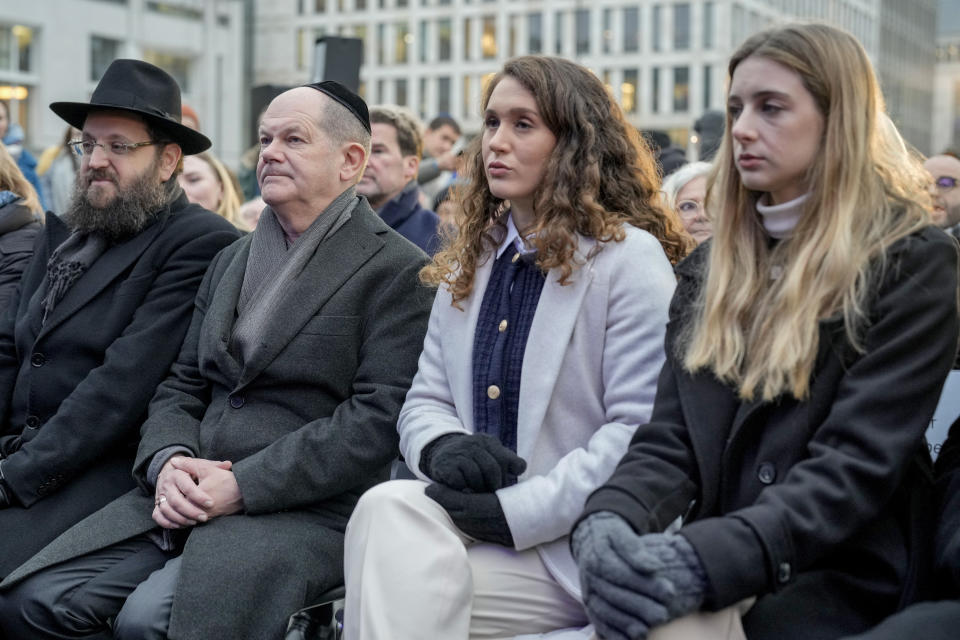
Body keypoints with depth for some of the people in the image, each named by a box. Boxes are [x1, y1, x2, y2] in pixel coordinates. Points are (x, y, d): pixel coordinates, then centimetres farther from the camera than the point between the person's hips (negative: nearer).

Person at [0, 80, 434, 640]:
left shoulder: (398, 271, -3)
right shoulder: (231, 261, 21)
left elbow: (377, 420, -12)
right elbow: (182, 386, 19)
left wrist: (241, 486, -17)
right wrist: (168, 461, -5)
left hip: (309, 510, -6)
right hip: (187, 497, 7)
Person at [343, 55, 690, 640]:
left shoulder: (630, 258, -4)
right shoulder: (468, 263, 17)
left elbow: (641, 433, -12)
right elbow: (424, 401, 17)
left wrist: (521, 511, -18)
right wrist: (442, 445, -8)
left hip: (570, 545, -5)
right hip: (475, 520, 5)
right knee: (390, 507, -29)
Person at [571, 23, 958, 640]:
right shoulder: (710, 267, 14)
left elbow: (858, 463, -14)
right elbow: (670, 442, 7)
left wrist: (704, 560, -27)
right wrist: (609, 519, -16)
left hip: (841, 578, -4)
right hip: (719, 573, 4)